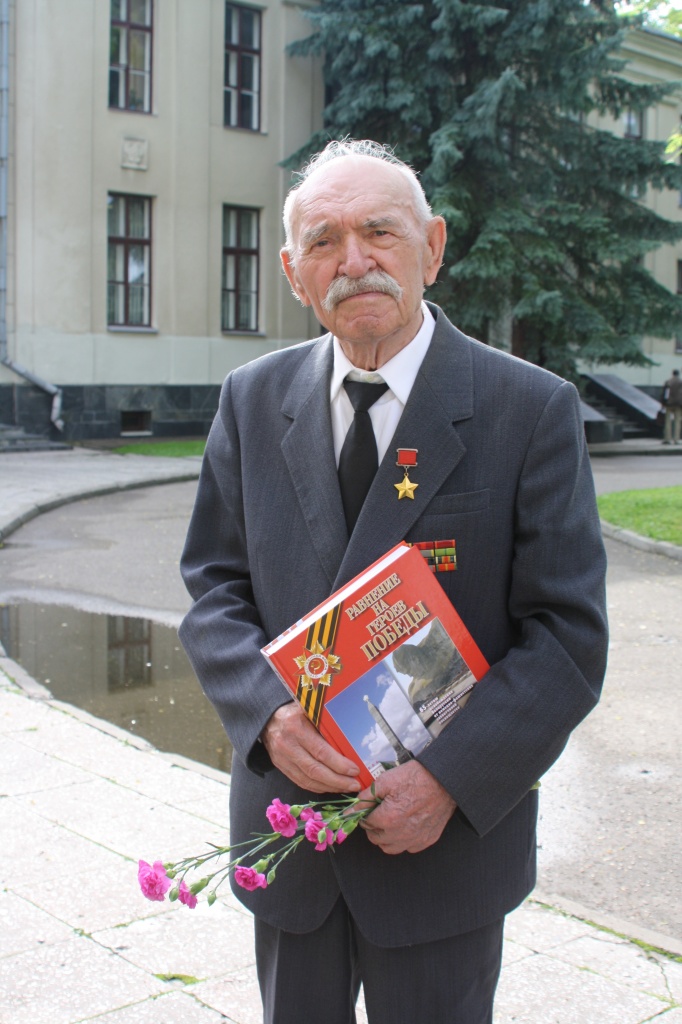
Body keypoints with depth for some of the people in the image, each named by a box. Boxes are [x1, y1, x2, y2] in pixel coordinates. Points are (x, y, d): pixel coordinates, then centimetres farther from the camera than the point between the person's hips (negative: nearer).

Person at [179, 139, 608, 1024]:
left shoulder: (532, 409, -11)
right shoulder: (253, 401, 1)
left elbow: (569, 635, -12)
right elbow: (214, 587, 2)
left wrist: (452, 780, -21)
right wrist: (268, 715, -16)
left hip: (450, 830, -3)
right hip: (286, 828, 4)